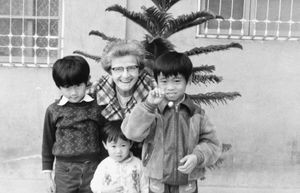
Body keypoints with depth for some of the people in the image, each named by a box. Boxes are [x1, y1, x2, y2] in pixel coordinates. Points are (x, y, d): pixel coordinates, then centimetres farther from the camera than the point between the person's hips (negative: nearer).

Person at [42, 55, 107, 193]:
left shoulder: (97, 108, -3)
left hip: (93, 168, 0)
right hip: (64, 171, 0)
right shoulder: (53, 110, -1)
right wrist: (48, 176, 8)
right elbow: (47, 143, 7)